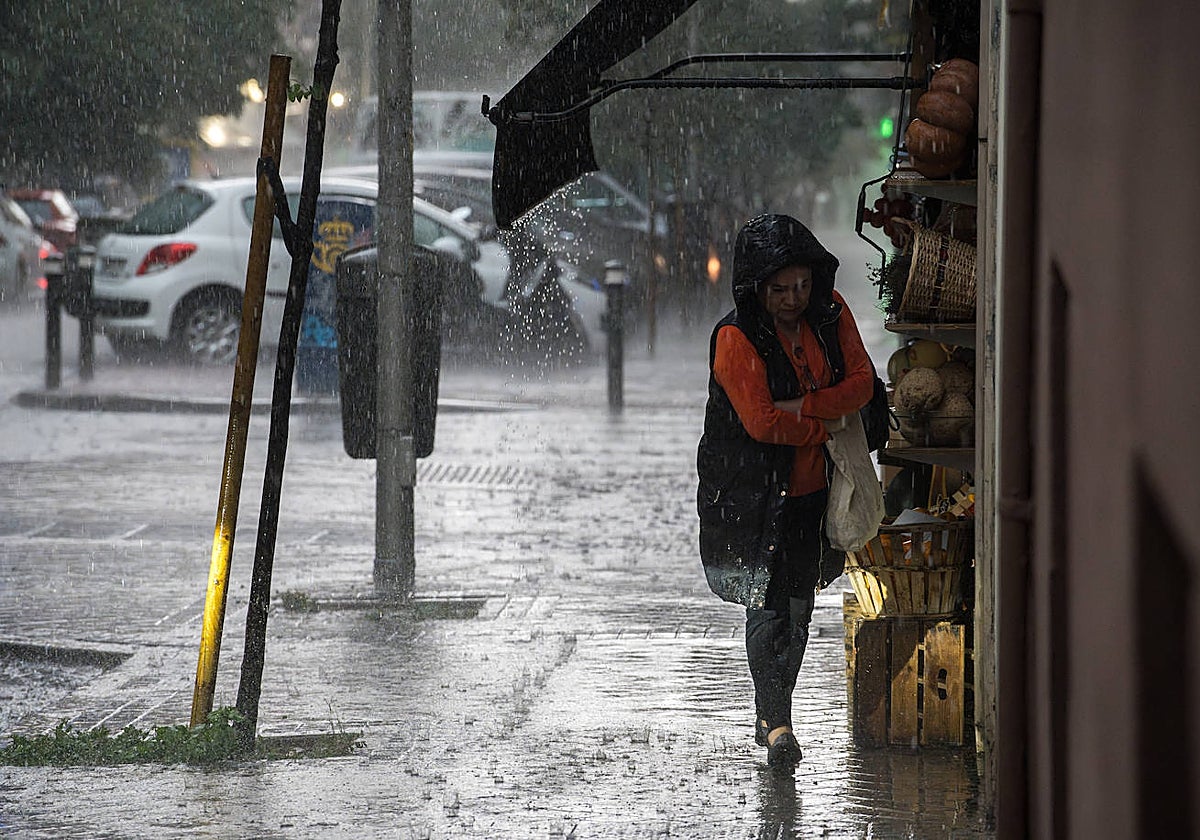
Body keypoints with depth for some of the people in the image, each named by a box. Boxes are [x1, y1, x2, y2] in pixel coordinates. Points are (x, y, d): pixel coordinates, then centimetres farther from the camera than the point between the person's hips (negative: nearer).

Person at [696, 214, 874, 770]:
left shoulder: (830, 313, 0)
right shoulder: (736, 337, -16)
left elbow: (861, 381, -4)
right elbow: (761, 421, -21)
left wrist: (803, 407, -18)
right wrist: (828, 425, -12)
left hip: (810, 488, 5)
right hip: (753, 490, -5)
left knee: (797, 604, 10)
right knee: (767, 603, -12)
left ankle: (771, 716, 22)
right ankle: (775, 723, -12)